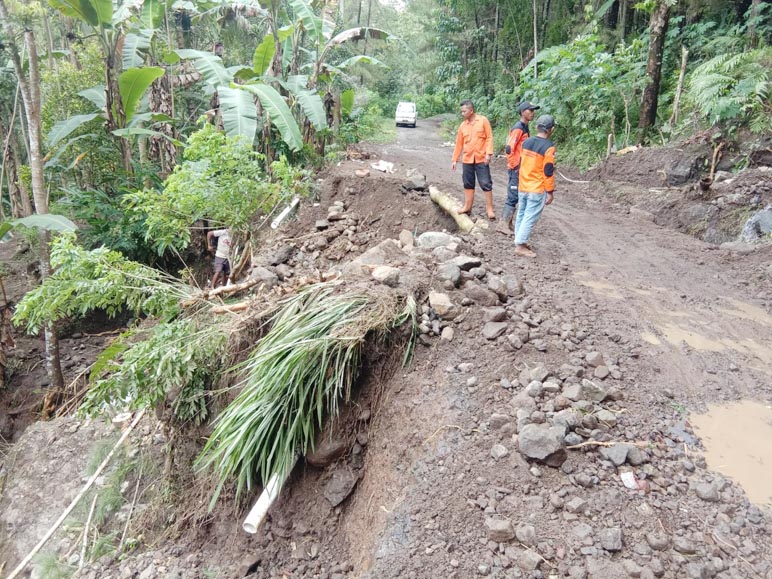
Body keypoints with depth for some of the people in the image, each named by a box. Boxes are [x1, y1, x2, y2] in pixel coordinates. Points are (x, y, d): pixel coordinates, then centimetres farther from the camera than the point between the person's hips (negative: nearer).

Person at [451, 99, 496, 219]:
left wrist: (488, 153, -14)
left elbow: (489, 137, -5)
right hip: (467, 160, 4)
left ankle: (490, 209, 4)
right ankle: (467, 206, 23)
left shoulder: (483, 120, -4)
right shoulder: (462, 125, 7)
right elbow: (459, 143, 11)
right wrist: (455, 159, 11)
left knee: (486, 184, -2)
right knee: (468, 184, 12)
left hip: (481, 159, -4)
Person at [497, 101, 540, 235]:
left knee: (515, 196, 12)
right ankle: (503, 225, -2)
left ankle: (507, 223, 19)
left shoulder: (525, 128, 14)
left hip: (522, 169, 9)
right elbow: (509, 149, -21)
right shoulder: (518, 128, -15)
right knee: (513, 196, -6)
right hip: (516, 169, -9)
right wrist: (515, 167, -17)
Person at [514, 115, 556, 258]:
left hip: (522, 187, 7)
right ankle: (520, 246, -4)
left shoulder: (526, 142, 5)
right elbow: (548, 172, -15)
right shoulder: (548, 147, -15)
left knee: (522, 215, 15)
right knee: (530, 218, -3)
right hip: (537, 190, -7)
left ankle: (519, 242, 24)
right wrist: (550, 192, -8)